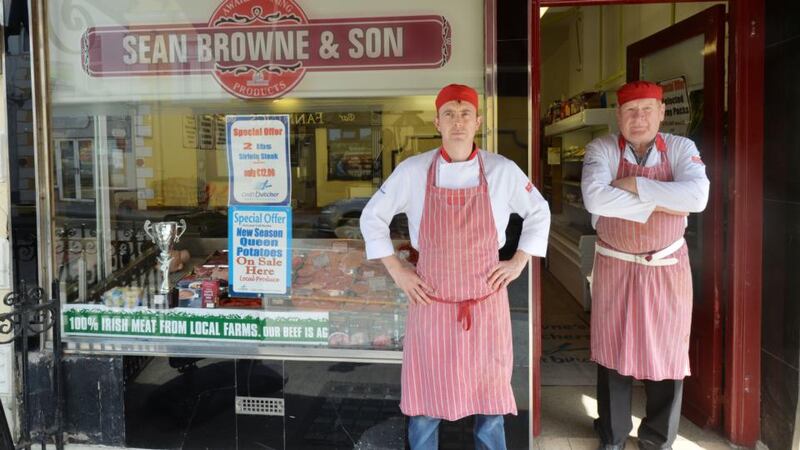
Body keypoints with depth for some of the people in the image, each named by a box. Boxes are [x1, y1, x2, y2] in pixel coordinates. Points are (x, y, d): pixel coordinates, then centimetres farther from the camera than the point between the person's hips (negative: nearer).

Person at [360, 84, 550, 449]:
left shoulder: (502, 171, -2)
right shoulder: (412, 171, -3)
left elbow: (538, 213, 12)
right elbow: (372, 217, 6)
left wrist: (518, 263, 4)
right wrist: (396, 271, 0)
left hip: (486, 302, 1)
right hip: (431, 301, 0)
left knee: (490, 400, 10)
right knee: (425, 402, 9)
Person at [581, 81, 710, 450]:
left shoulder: (681, 149, -4)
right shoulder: (602, 149, -7)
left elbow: (697, 196, -22)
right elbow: (595, 198, -25)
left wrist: (635, 184, -21)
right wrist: (657, 204, -22)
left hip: (667, 268, 1)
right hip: (615, 267, 0)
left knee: (667, 353, 9)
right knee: (613, 351, 11)